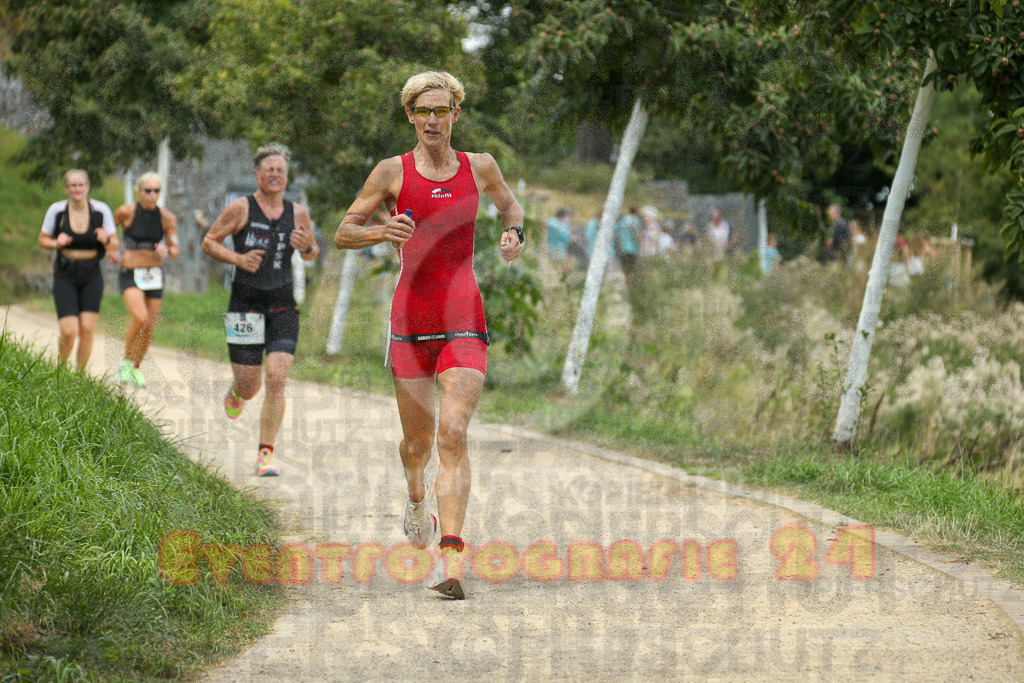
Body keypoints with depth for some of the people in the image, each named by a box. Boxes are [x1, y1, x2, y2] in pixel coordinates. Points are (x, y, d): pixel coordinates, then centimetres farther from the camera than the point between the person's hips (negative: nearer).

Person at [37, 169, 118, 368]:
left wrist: (106, 240, -21)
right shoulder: (56, 210, -5)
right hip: (65, 276, -1)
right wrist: (56, 243, -16)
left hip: (91, 276, 1)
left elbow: (115, 245, 2)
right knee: (69, 331, -10)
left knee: (87, 329, -6)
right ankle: (61, 366, 21)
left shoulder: (101, 210, -4)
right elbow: (43, 239, 6)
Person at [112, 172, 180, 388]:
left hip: (154, 275, 3)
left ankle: (135, 369, 28)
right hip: (130, 274, -3)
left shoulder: (167, 218, -2)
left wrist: (167, 252, -24)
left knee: (149, 327, 5)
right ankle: (126, 361, -2)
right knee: (140, 318, -24)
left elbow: (175, 250, -2)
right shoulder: (126, 212, -7)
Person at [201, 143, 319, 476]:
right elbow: (209, 242, 2)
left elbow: (312, 254, 18)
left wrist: (307, 246, -6)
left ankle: (265, 454, -5)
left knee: (277, 379, -12)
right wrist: (238, 258, -13)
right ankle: (236, 393, 42)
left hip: (282, 305, 2)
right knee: (248, 384, 1)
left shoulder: (298, 213, 6)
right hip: (245, 302, -2)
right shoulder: (241, 209, -3)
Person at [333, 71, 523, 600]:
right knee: (418, 441, 10)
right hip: (410, 319, 0)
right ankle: (417, 499, 46)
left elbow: (510, 205, 28)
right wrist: (382, 232, -17)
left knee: (453, 434, -16)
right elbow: (343, 234, 4)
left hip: (464, 321, 0)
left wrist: (513, 231, 5)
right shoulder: (392, 172, 1)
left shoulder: (479, 167, 7)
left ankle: (448, 556, -23)